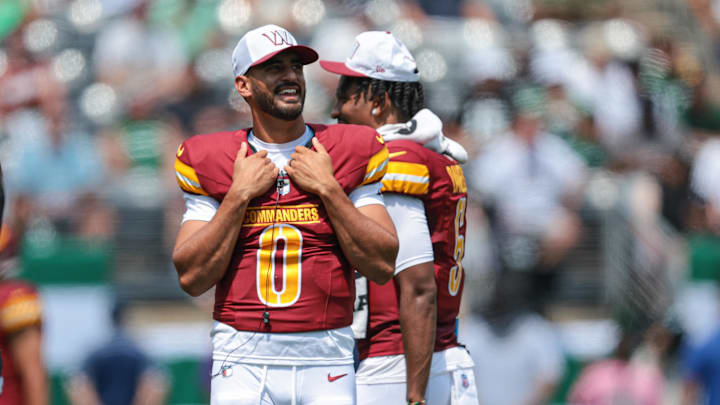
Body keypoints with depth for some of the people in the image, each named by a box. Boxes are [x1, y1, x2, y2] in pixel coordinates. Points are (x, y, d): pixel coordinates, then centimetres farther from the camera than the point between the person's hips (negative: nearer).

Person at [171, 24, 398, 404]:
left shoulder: (350, 153, 6)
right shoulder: (210, 161, 6)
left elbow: (382, 266, -1)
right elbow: (192, 277, -2)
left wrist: (328, 189, -6)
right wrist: (240, 194, -6)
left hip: (326, 360, 0)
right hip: (243, 360, 0)